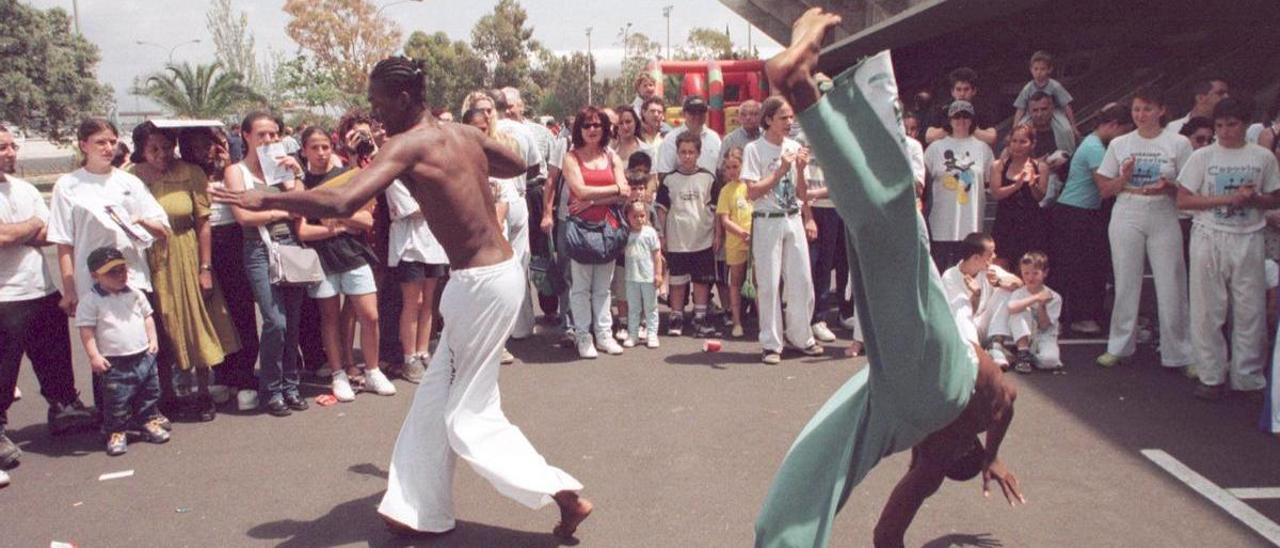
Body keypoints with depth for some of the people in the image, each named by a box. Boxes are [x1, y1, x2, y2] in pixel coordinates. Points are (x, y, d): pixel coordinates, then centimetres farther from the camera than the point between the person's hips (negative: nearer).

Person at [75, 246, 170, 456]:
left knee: (149, 394, 15)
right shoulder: (90, 301, -9)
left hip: (144, 355, 5)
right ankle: (116, 432, 13)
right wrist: (94, 356, -15)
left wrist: (153, 340, 10)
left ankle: (149, 421, 31)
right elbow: (86, 330, -11)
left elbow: (147, 317, 18)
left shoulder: (135, 294, 7)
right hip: (114, 362, -5)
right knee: (117, 400, -1)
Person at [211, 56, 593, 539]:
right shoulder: (464, 133, 9)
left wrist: (265, 200, -15)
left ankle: (563, 493, 3)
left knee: (469, 416, 2)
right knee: (436, 400, 16)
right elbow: (518, 165, 26)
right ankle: (419, 510, 25)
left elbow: (341, 203, -26)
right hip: (497, 270, 9)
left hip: (482, 283, -9)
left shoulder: (409, 144, -14)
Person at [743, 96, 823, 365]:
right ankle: (771, 343, 8)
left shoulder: (794, 147, 8)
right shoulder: (754, 149, -6)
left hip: (793, 219, 5)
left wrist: (800, 169, -8)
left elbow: (801, 194, 9)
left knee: (802, 281, 7)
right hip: (767, 222, -5)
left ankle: (799, 335, 23)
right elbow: (752, 192, -13)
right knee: (769, 284, -1)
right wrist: (781, 170, -15)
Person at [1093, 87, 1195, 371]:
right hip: (1126, 218, 2)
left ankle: (1180, 354, 9)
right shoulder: (1119, 144, 6)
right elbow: (1105, 189, 7)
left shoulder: (1178, 143, 1)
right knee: (1126, 283, 7)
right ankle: (1119, 347, 19)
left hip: (1164, 219, -1)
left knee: (1172, 286, -1)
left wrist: (1167, 187, -18)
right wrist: (1124, 177, -11)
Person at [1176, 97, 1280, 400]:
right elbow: (1183, 200, -3)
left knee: (1250, 310, 3)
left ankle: (1248, 376, 14)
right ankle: (1211, 376, 11)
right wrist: (1226, 199, -13)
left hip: (1248, 239, 1)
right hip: (1209, 238, -1)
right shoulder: (1202, 157, 1)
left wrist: (1254, 199, -10)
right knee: (1207, 310, 1)